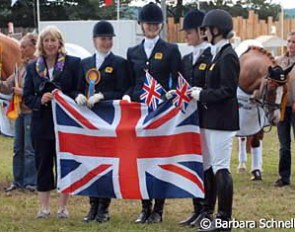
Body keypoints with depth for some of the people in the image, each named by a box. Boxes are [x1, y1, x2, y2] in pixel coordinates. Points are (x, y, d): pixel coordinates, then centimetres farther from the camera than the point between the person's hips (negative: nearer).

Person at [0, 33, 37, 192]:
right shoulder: (21, 66, 12)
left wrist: (24, 93, -19)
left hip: (31, 112, -8)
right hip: (20, 111, 8)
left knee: (30, 149, -3)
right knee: (18, 148, 13)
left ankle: (30, 183, 5)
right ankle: (18, 181, 21)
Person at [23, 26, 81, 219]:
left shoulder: (73, 63, 0)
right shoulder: (33, 68, 9)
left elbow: (80, 91, -3)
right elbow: (27, 96, 9)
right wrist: (40, 100, -11)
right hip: (42, 123, 3)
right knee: (43, 165, 5)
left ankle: (63, 207, 9)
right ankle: (44, 207, 11)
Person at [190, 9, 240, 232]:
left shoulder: (228, 56, -15)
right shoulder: (220, 54, 14)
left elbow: (227, 91, -20)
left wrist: (201, 95, -14)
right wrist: (199, 92, 7)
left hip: (221, 121, -10)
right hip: (212, 119, 10)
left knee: (221, 169, -6)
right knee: (208, 167, 15)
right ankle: (207, 213, 24)